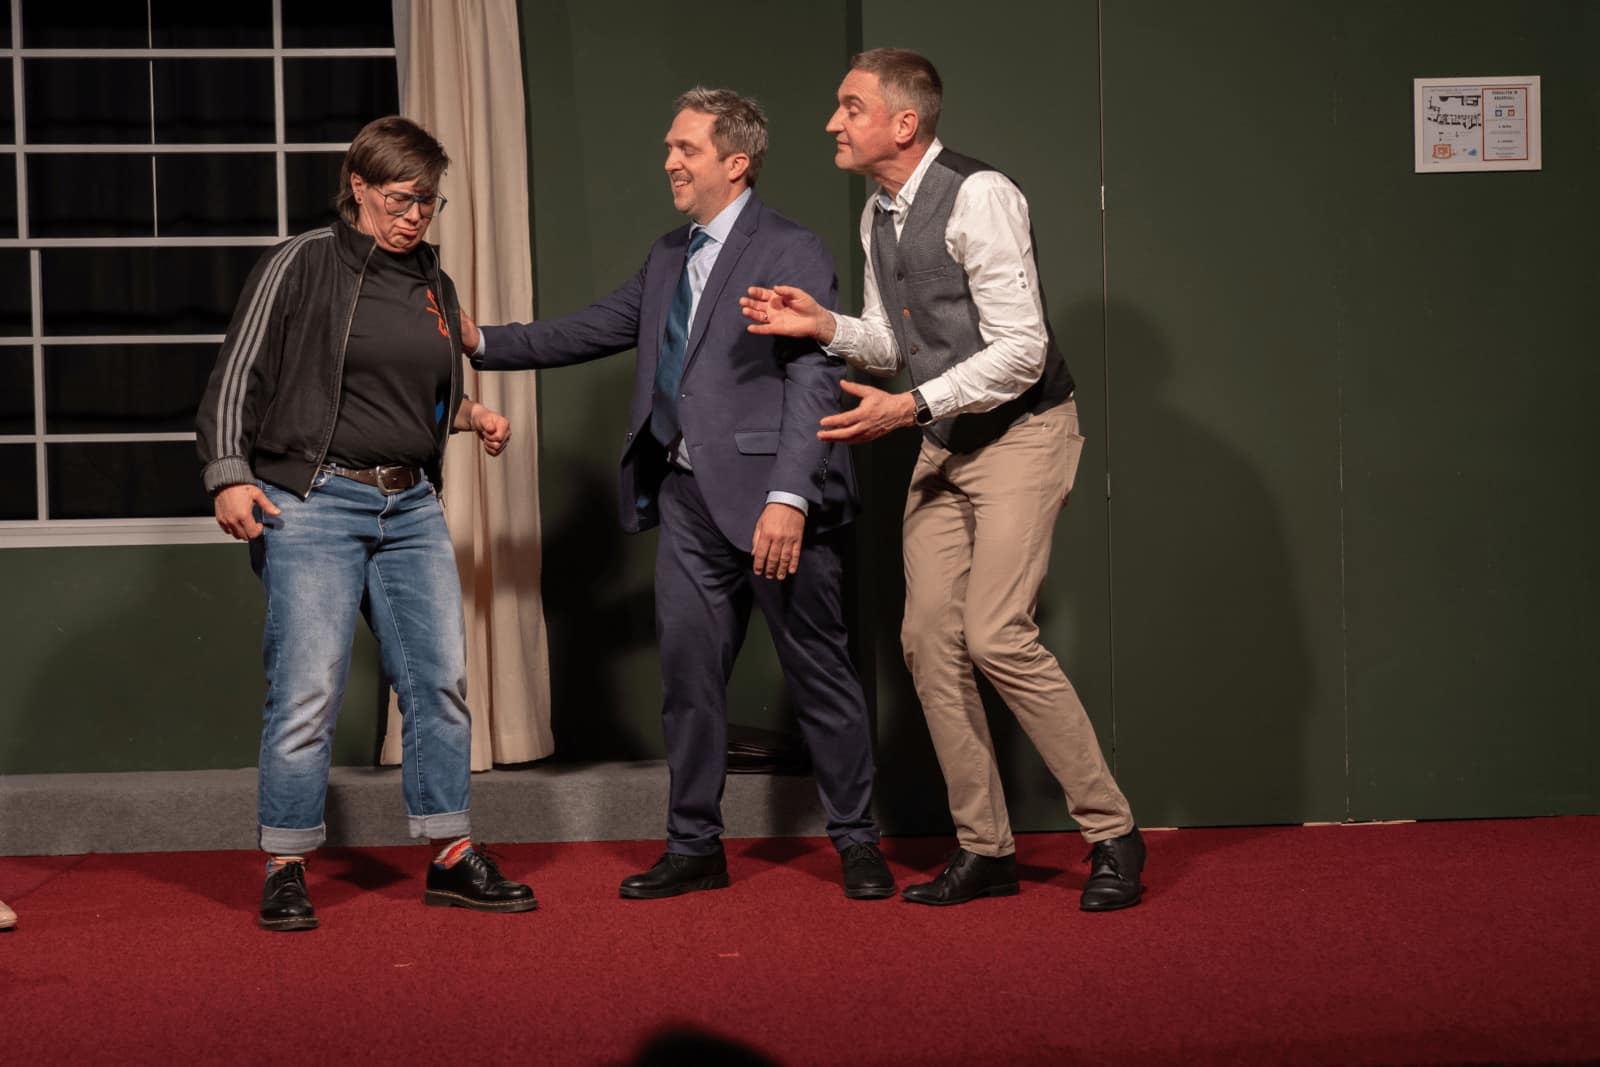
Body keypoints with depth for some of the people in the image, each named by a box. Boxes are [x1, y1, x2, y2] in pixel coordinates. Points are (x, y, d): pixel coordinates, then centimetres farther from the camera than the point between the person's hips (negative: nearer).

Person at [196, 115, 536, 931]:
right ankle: (285, 869, 5)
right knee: (307, 689, -7)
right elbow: (237, 376, -4)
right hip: (313, 503, -6)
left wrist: (473, 415, 8)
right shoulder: (300, 267, -2)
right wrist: (230, 476, -13)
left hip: (411, 507, 6)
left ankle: (452, 859, 14)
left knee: (440, 679, 4)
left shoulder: (432, 284, 16)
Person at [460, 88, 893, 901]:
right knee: (688, 674, 10)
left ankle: (857, 845, 16)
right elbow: (589, 332, 21)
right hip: (689, 499, 7)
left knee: (818, 674, 4)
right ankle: (694, 848, 20)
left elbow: (815, 383, -16)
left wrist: (789, 498, -24)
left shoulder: (792, 253, -8)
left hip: (769, 499, -7)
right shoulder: (668, 260, 17)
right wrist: (482, 342, 11)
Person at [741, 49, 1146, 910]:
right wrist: (824, 325, -3)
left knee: (997, 636, -17)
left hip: (1021, 435, -8)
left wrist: (909, 407, -26)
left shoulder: (979, 198, -19)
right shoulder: (879, 216, 7)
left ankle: (1110, 833, -4)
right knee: (929, 639, 3)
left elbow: (1020, 349, -23)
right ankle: (984, 850, 13)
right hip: (944, 445, 8)